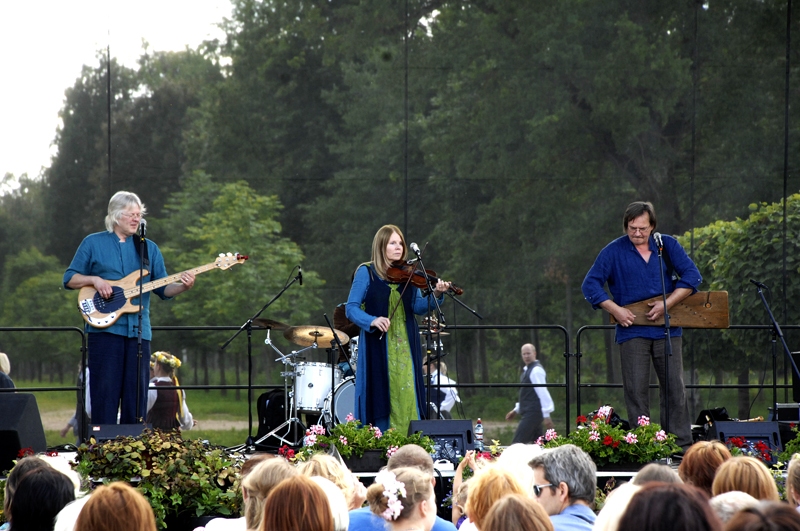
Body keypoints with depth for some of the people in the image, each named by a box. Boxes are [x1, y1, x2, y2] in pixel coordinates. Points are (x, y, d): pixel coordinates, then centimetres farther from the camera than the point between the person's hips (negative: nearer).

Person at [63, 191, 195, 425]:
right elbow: (69, 279, 7)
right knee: (105, 394, -6)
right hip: (105, 327, -3)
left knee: (136, 395, 3)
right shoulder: (93, 243, 6)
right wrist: (94, 280, -11)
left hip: (138, 330, 3)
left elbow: (163, 289, 12)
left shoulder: (149, 248, 14)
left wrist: (182, 286, -8)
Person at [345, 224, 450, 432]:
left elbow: (418, 306, 1)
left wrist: (436, 295, -19)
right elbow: (351, 308, -5)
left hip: (406, 347, 3)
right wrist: (372, 320, -23)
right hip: (377, 347, -3)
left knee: (408, 397, -2)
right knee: (380, 398, -4)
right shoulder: (366, 272, 0)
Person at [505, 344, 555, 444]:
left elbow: (543, 393, -19)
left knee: (517, 443, -12)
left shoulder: (536, 370, -14)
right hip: (529, 412, 10)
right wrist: (516, 410, 24)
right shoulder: (527, 369, 17)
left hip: (533, 413, -10)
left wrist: (546, 416, -23)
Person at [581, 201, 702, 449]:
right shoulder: (613, 251, 2)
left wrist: (666, 304, -10)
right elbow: (590, 284, 1)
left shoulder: (668, 245, 6)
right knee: (636, 391, -3)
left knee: (675, 388, 1)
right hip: (632, 330, -1)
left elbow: (692, 275, 1)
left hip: (667, 329, 1)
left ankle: (682, 445, 5)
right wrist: (615, 310, -10)